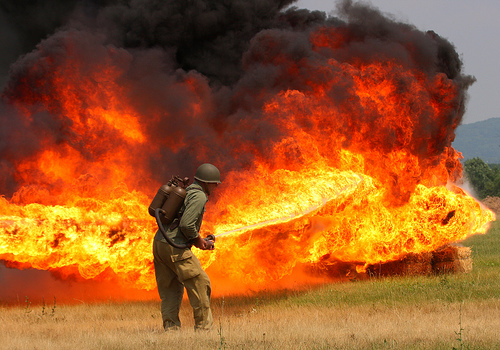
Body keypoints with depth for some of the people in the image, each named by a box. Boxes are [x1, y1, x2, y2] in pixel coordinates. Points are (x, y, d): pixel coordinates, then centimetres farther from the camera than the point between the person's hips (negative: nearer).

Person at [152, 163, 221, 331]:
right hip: (174, 247, -10)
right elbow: (186, 224, -21)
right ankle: (203, 327, 1)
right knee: (200, 283, -1)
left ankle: (171, 328, 10)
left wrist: (198, 240, 20)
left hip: (159, 243, 10)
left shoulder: (185, 192, 22)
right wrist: (198, 240, -4)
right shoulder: (199, 196, -9)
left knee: (171, 289, 14)